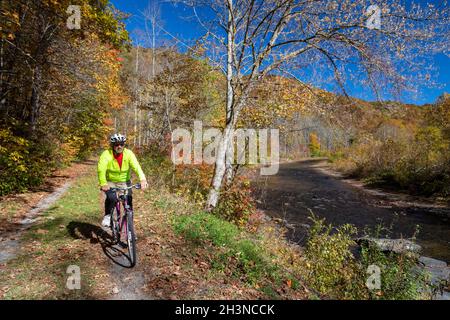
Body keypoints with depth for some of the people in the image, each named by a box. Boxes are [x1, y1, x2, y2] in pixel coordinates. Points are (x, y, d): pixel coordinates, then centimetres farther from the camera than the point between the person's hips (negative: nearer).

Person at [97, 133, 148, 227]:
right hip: (110, 182, -1)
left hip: (125, 182, 2)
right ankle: (107, 216, 2)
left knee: (128, 200, -14)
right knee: (111, 197, -25)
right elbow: (101, 169, -32)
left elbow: (136, 166, -29)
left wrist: (143, 179, -46)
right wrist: (103, 184, -49)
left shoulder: (128, 153, -16)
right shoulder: (106, 154, -19)